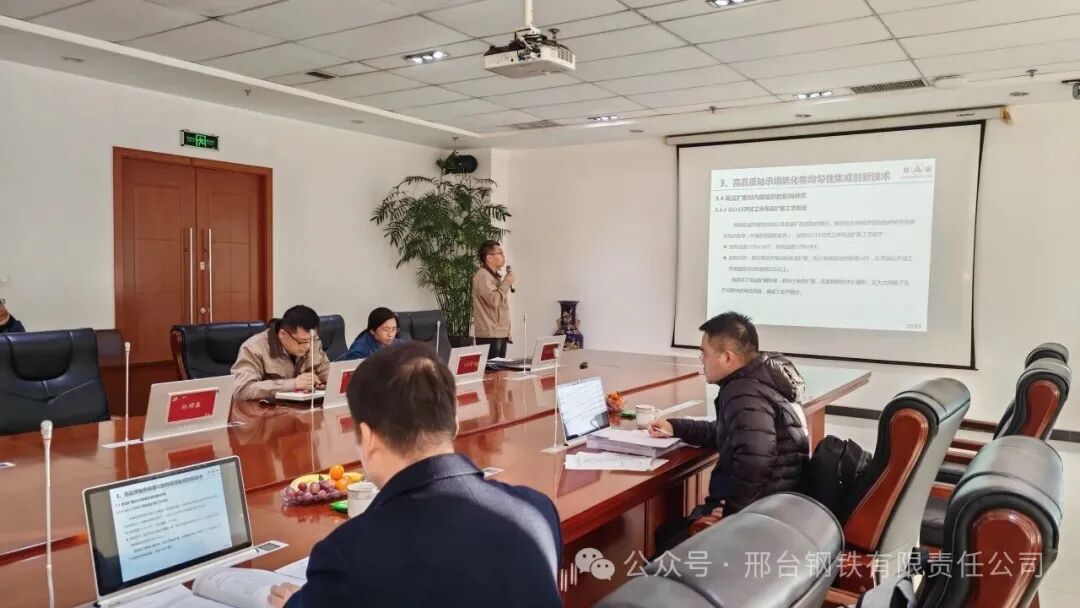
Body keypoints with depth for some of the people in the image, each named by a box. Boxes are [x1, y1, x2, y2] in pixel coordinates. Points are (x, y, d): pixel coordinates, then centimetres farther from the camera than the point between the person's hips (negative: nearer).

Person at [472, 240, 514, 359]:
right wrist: (507, 282, -11)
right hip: (489, 335, -9)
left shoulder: (496, 276, 19)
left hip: (500, 333, 9)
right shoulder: (482, 276, -12)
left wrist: (507, 331, 19)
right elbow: (494, 300, -24)